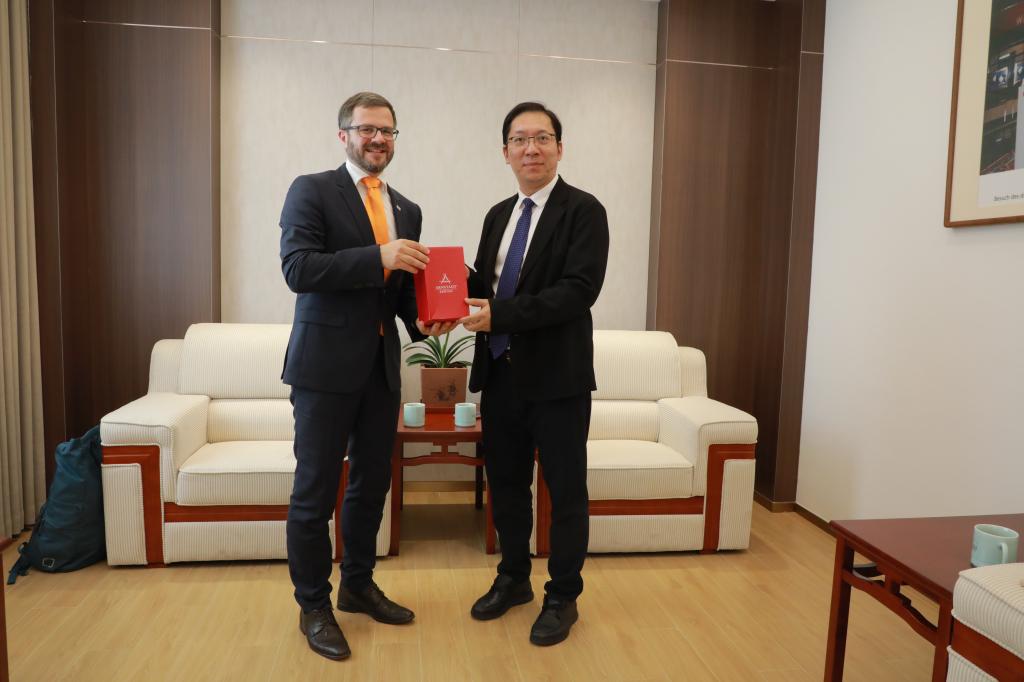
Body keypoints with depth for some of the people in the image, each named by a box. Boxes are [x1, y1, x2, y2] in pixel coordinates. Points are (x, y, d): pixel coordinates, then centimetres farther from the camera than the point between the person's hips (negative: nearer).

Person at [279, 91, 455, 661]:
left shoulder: (407, 210, 13)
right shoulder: (312, 190, -4)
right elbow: (297, 268, -16)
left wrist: (423, 319, -6)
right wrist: (379, 256, -24)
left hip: (382, 364, 6)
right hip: (327, 363, -6)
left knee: (373, 481, 15)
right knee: (316, 489, 4)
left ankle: (359, 585, 34)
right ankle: (314, 605, 22)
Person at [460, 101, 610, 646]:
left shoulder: (583, 211, -8)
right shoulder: (498, 215, 13)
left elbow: (580, 289, -20)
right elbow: (485, 286, 14)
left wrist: (500, 315, -26)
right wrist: (456, 277, -8)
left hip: (556, 376, -6)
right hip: (501, 373, 6)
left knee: (565, 491, 7)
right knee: (504, 483, 17)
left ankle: (562, 597, 27)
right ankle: (513, 579, 38)